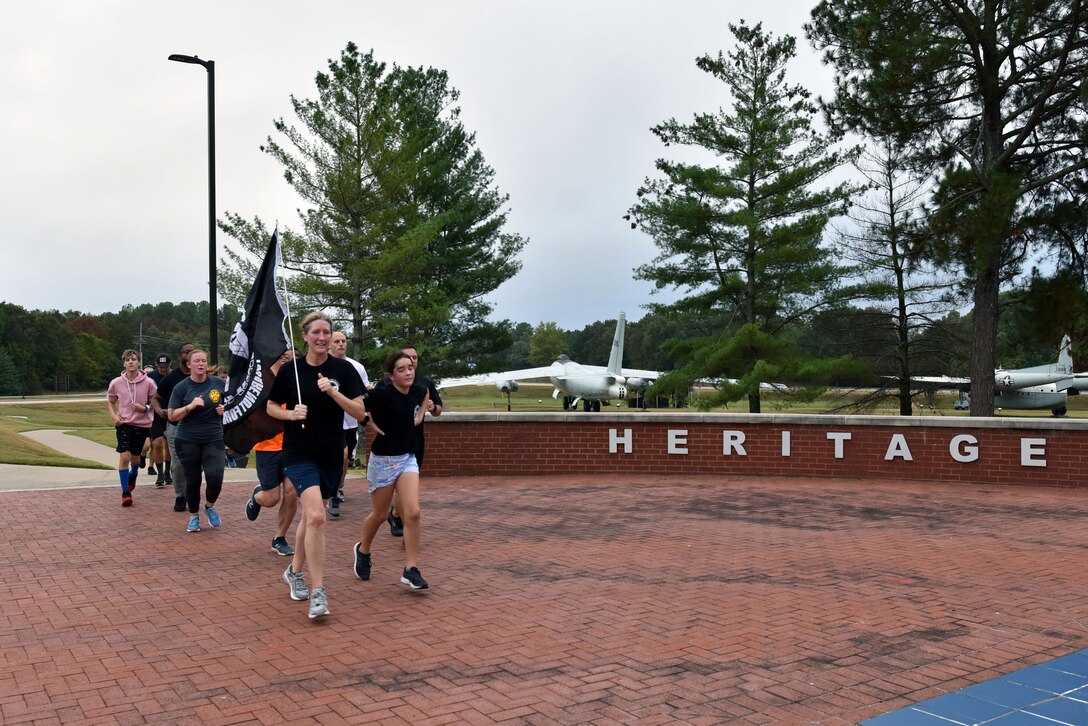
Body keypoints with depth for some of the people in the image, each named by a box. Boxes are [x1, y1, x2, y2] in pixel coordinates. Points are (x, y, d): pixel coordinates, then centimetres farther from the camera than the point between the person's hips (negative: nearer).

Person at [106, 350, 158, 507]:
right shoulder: (116, 383, -4)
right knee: (124, 456, -11)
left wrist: (145, 408, -15)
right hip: (123, 423, 0)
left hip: (142, 424, 0)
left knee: (135, 457, 12)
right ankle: (125, 492, 0)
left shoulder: (148, 383, -9)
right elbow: (110, 400, 15)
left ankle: (133, 475, 48)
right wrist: (113, 415, -1)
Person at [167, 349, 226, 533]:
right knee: (192, 480, 6)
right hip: (187, 441, 0)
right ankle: (194, 516, 27)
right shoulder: (181, 387, -2)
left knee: (215, 477, -14)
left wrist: (226, 409, -6)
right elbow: (171, 416, -4)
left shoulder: (219, 383, 2)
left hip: (214, 439, 0)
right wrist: (191, 406, -18)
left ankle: (210, 507, 17)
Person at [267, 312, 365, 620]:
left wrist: (332, 391, -19)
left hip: (331, 455, 3)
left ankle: (295, 572, 41)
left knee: (310, 516, 16)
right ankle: (318, 592, -13)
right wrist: (291, 414, -11)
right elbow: (271, 407, 9)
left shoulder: (343, 369, -2)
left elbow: (360, 412, -6)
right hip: (299, 453, -3)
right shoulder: (290, 370, -2)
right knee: (316, 516, -20)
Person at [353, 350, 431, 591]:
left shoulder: (419, 391, -3)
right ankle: (363, 549, 42)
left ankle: (411, 570, -3)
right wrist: (371, 425, -15)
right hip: (383, 460, -4)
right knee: (379, 515, 12)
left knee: (412, 513, -10)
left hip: (408, 459, 4)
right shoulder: (380, 394, -20)